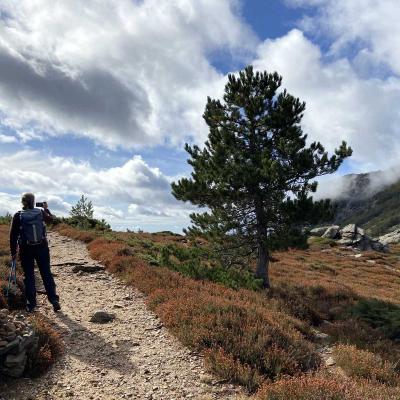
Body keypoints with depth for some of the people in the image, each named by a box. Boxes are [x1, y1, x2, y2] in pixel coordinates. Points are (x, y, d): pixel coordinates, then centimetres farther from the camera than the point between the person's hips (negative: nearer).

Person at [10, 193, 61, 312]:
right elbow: (50, 219, 20)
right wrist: (46, 209, 36)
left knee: (29, 276, 9)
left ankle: (31, 304, 13)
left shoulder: (18, 216, -7)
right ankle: (54, 300, 7)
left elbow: (13, 236, -4)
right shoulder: (41, 213, -3)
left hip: (26, 249, -1)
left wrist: (13, 252, 4)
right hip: (42, 247, 2)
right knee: (46, 274, 9)